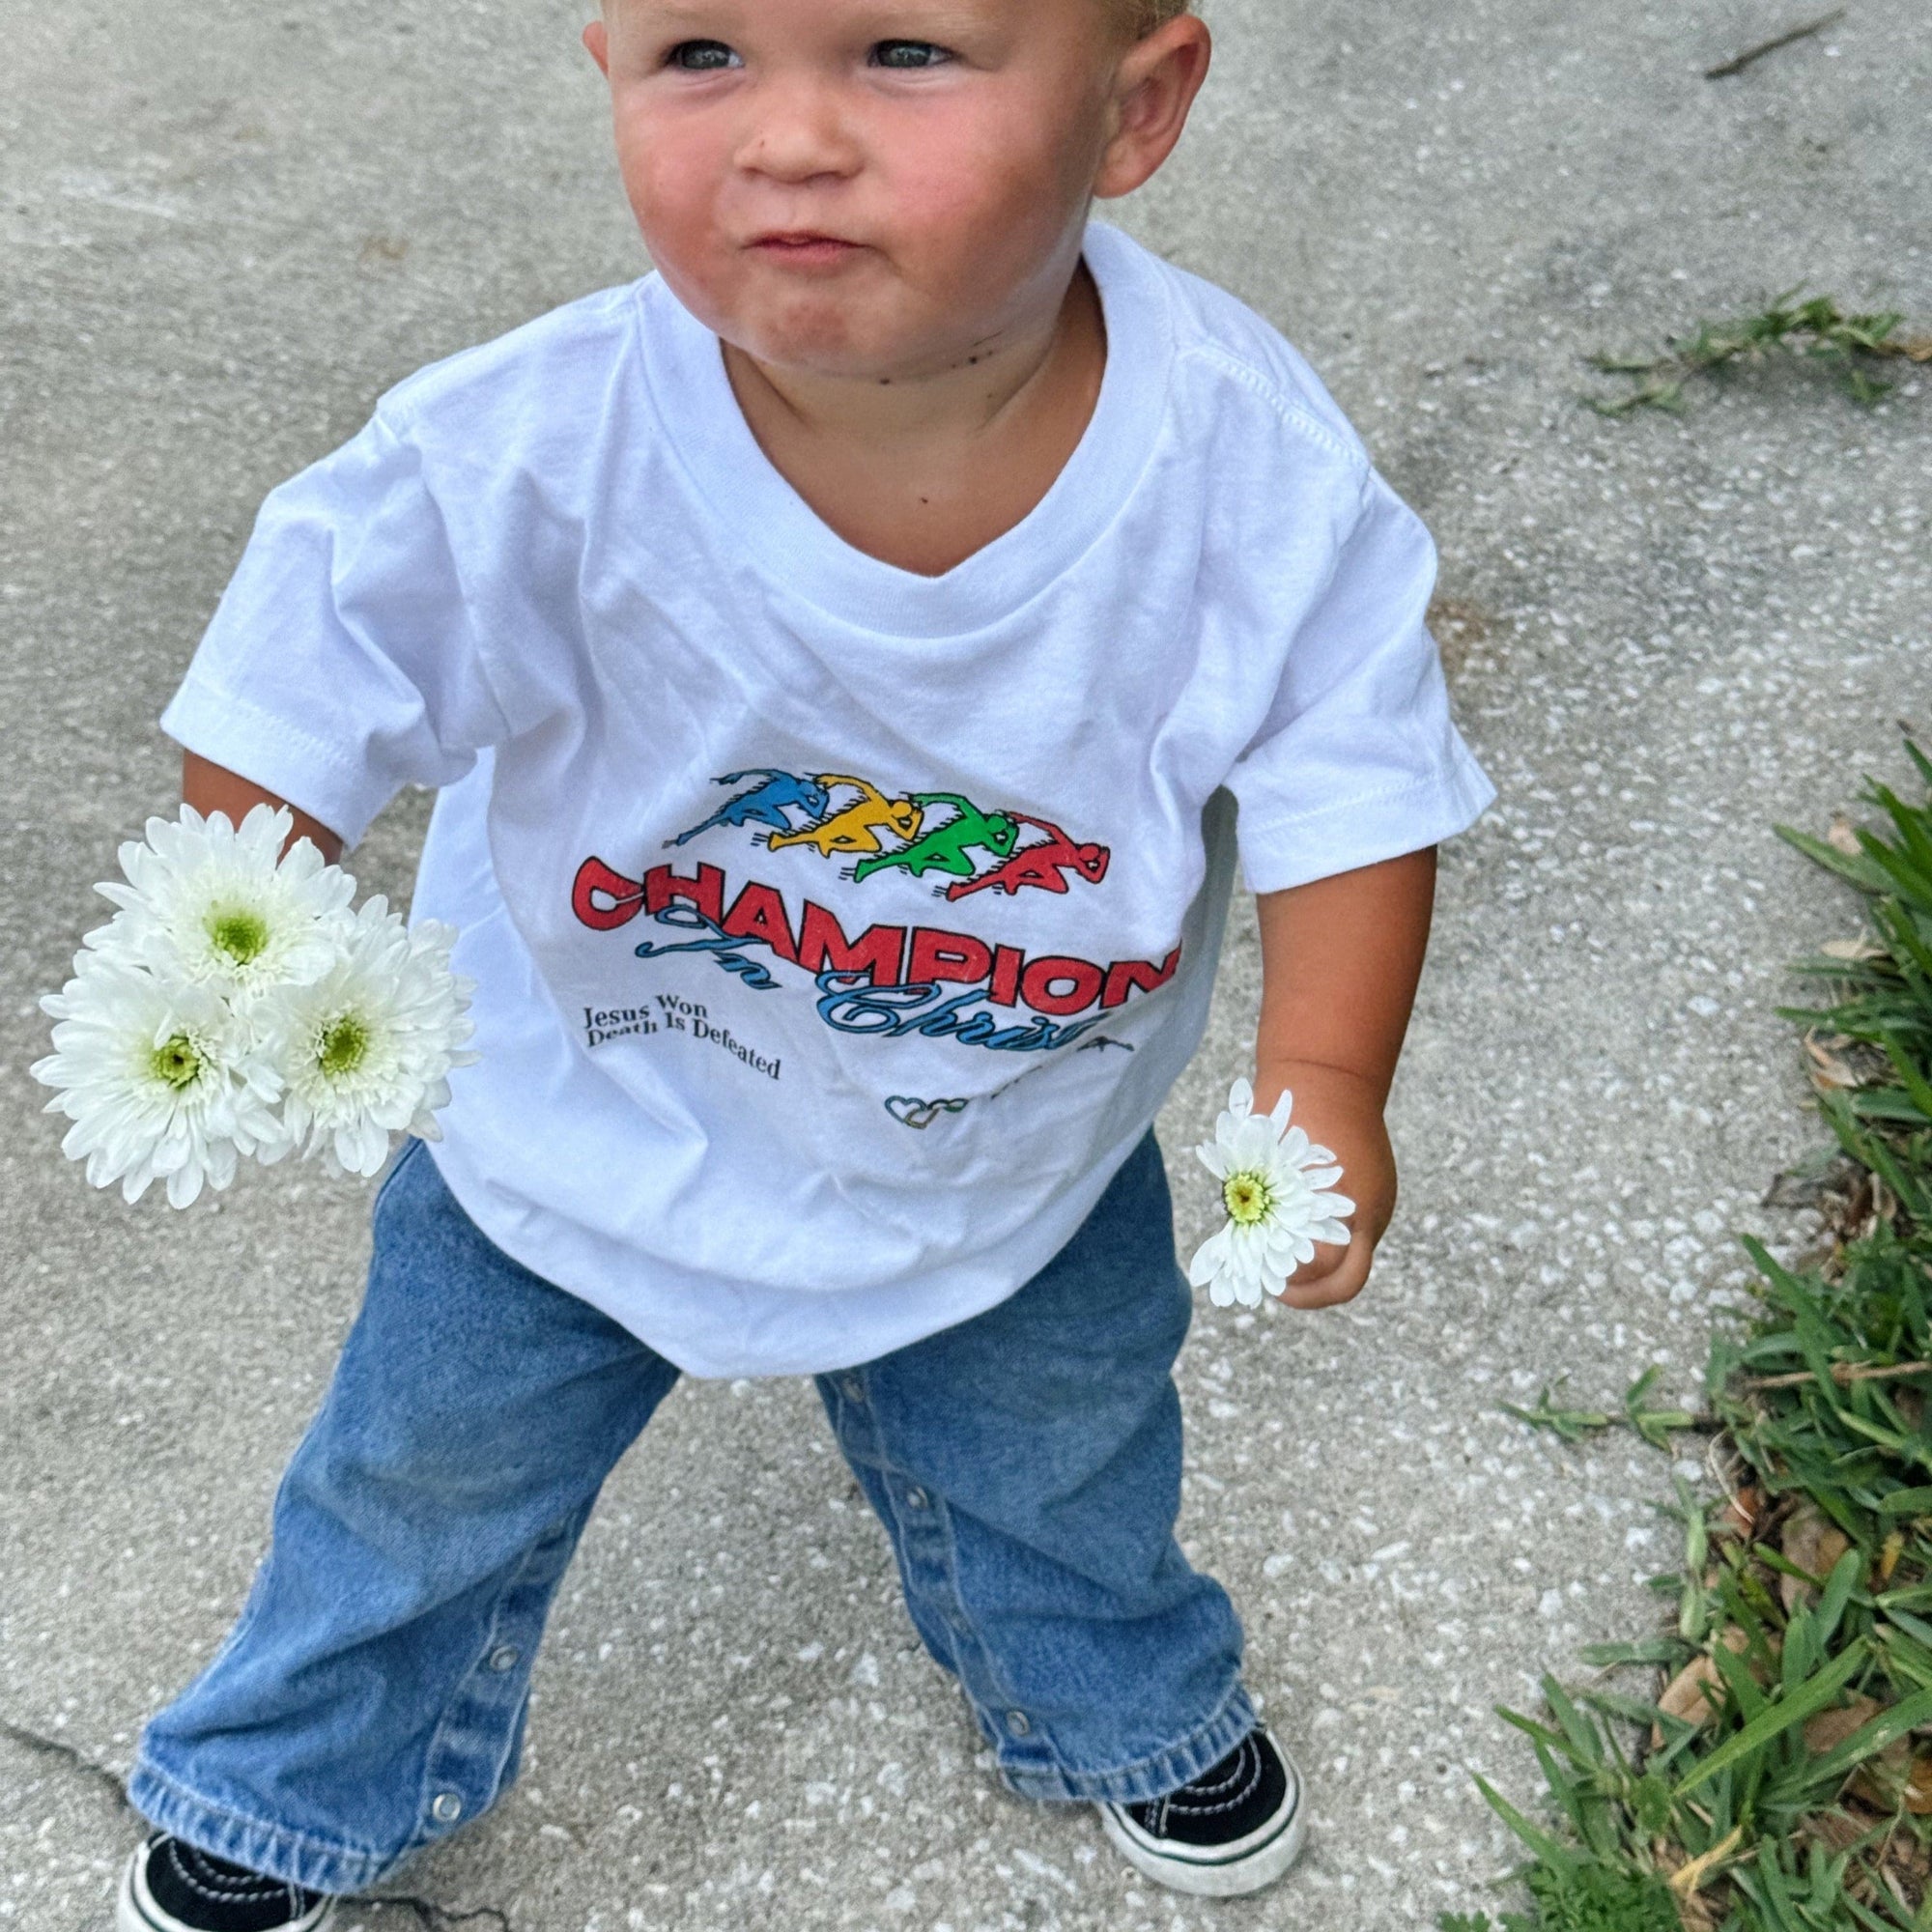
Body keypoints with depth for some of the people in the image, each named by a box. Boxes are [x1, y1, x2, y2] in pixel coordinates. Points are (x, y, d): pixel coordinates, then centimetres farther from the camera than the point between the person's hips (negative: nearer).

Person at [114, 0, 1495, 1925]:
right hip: (580, 1140, 0)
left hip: (1016, 1162, 1)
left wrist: (1322, 1078, -30)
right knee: (429, 1477, 23)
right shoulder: (526, 459, -35)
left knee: (1058, 1469, 29)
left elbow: (1351, 771, -18)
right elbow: (302, 682, -24)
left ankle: (1127, 1708, 66)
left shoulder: (1257, 469, -30)